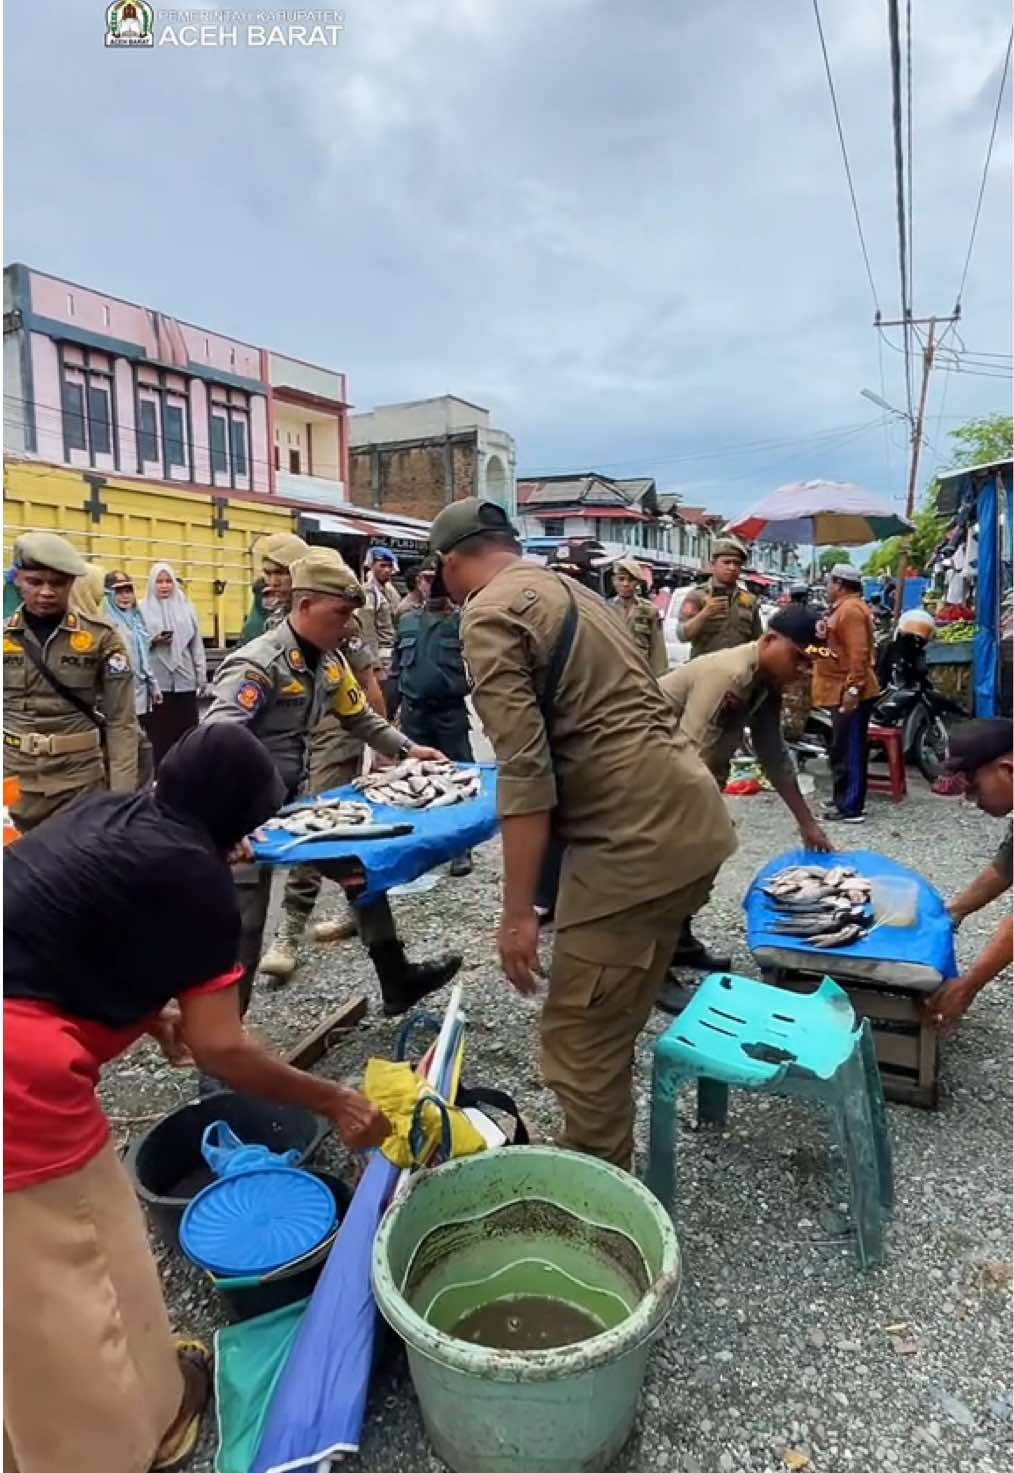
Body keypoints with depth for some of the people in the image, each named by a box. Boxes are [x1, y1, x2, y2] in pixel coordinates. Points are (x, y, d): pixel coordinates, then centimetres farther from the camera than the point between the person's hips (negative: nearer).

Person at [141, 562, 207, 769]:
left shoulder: (186, 607, 9)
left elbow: (197, 644, 8)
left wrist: (201, 675, 5)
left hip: (185, 679, 2)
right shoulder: (144, 609, 3)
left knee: (187, 730, 5)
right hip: (156, 681, -2)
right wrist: (152, 641, -16)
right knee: (160, 733, 2)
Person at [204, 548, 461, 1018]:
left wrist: (406, 748, 8)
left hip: (293, 800, 8)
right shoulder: (257, 664, -22)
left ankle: (397, 981, 32)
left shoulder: (329, 661, 3)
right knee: (242, 930, -2)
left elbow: (359, 717, 18)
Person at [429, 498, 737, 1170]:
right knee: (613, 1023, 23)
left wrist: (517, 910, -14)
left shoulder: (489, 613, -7)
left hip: (634, 837, -10)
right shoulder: (569, 588, 22)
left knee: (581, 1043, 3)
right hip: (693, 818, 10)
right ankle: (610, 1170, 40)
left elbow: (525, 769, -17)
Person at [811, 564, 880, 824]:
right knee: (843, 749, 16)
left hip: (850, 692, -11)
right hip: (843, 691, 11)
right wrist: (825, 636, 14)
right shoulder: (845, 608, 18)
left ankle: (851, 808, -3)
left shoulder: (851, 610, -16)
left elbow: (859, 653, -25)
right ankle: (843, 801, 24)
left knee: (850, 750, -7)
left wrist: (852, 688, -28)